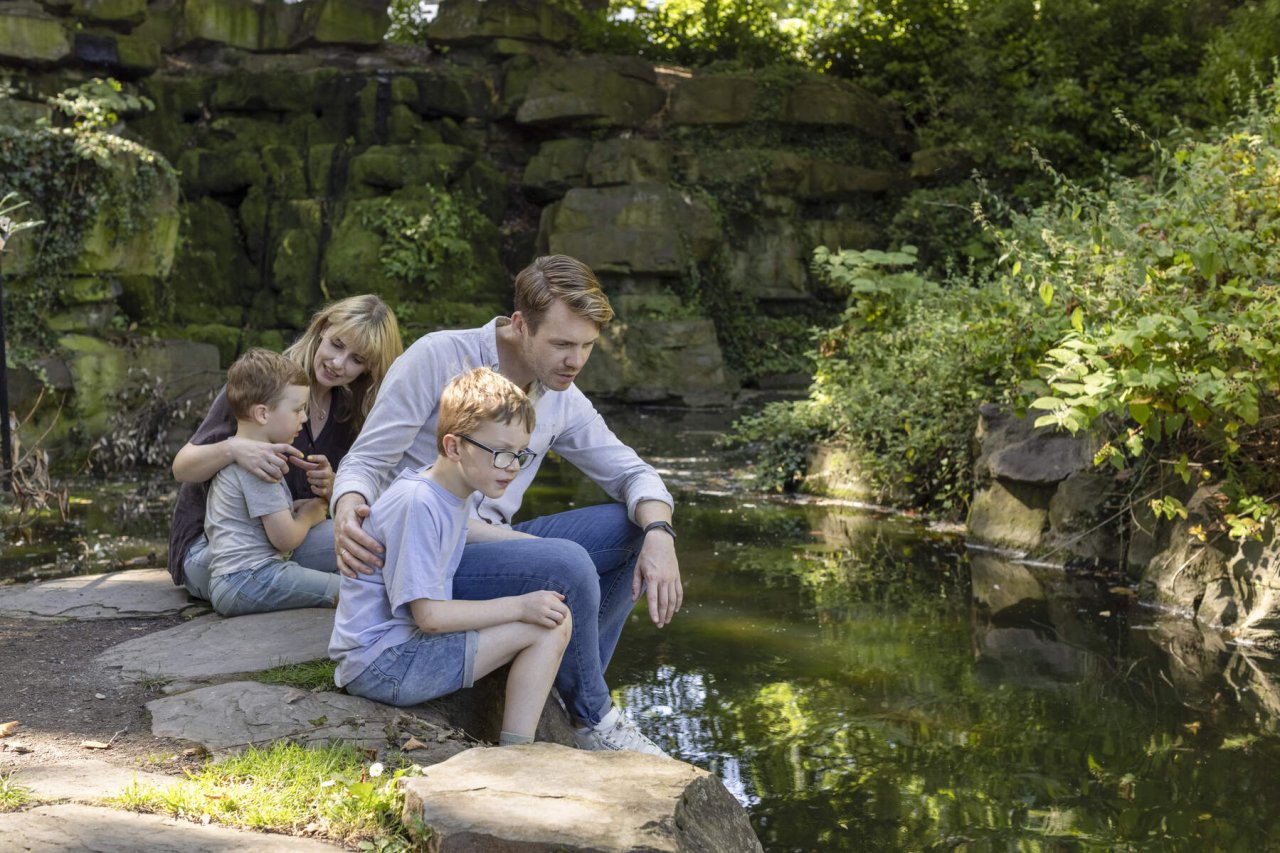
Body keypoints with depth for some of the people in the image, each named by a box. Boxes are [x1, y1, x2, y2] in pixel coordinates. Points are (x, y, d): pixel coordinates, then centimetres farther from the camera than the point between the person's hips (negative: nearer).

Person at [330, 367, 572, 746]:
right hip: (379, 664, -10)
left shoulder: (461, 492, 6)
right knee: (551, 625, -15)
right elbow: (428, 614, -23)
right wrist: (519, 606, -17)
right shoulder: (416, 503, -21)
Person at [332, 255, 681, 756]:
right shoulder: (438, 358, -12)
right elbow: (367, 461, -11)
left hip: (491, 543, 8)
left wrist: (659, 535, -14)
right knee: (567, 565, -30)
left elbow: (632, 473, 9)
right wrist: (347, 513, -35)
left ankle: (572, 688, -3)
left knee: (636, 527, -3)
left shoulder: (563, 401, 6)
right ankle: (594, 722, -9)